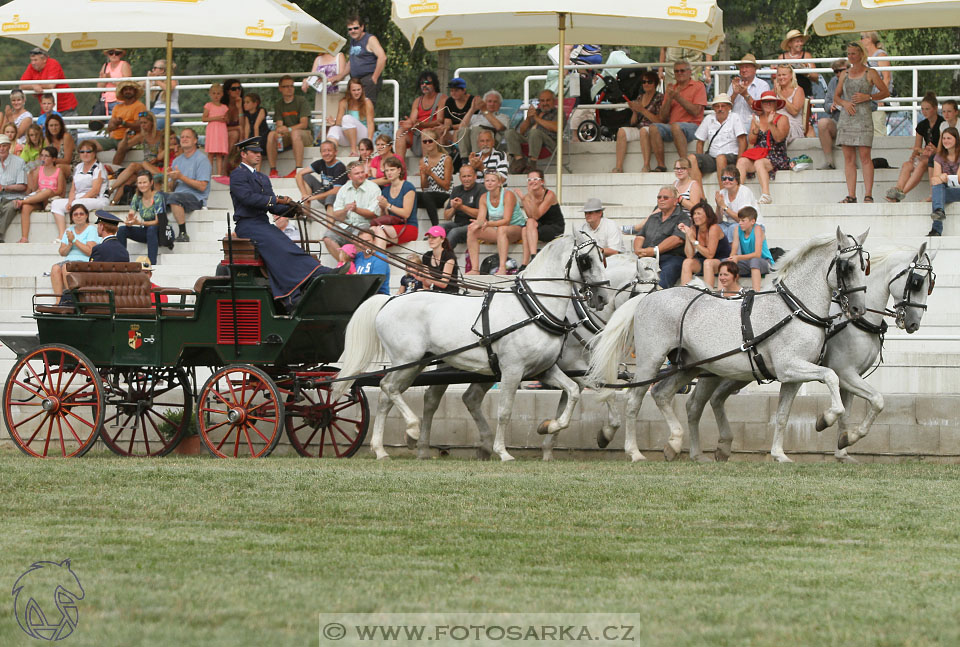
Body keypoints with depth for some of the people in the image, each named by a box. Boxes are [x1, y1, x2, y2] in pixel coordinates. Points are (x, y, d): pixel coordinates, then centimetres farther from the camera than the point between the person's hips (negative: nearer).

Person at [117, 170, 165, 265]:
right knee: (122, 230, -14)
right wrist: (129, 220, -29)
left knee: (152, 229, -39)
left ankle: (151, 263, -45)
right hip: (145, 232, 6)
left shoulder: (157, 197, -16)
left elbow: (158, 221, -22)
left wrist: (140, 223, -36)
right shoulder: (137, 197, 1)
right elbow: (131, 215, -3)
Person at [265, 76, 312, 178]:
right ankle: (273, 170, -26)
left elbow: (304, 124, -15)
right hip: (287, 136, 4)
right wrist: (279, 130, -29)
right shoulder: (278, 105, 6)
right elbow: (279, 124, -4)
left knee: (295, 133, -38)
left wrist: (288, 129, -31)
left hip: (306, 134, -4)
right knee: (271, 134, -25)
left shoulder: (301, 101, -6)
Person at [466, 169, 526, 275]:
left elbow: (506, 220, -24)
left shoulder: (508, 195, -16)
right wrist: (477, 223, -31)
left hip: (515, 228, -6)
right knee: (472, 230, -14)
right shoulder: (484, 198, 2)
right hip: (496, 231, 6)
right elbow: (480, 219, -6)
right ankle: (475, 269, -20)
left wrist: (489, 224, -39)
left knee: (501, 229, -39)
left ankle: (502, 268, -47)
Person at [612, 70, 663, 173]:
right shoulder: (639, 98, 19)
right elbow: (633, 122, 19)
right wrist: (634, 111, -2)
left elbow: (659, 120, -9)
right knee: (622, 130, -23)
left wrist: (642, 110, -12)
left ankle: (646, 166, -41)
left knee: (643, 131, -38)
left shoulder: (660, 98, 2)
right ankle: (619, 167, -31)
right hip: (638, 128, 5)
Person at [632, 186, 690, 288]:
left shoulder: (682, 218, 7)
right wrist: (638, 249, 0)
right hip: (646, 258, 6)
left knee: (667, 271, -40)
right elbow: (640, 236, 25)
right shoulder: (653, 218, 31)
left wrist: (655, 251, -15)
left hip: (671, 258, -6)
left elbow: (677, 239, -9)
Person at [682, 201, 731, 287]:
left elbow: (710, 255, -24)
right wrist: (686, 235, -19)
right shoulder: (693, 229, -4)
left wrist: (694, 241, -26)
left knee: (708, 262, -35)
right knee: (687, 262, -22)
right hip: (702, 262, 5)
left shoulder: (714, 228, -19)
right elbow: (689, 255, -10)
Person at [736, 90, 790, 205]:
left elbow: (779, 138, -10)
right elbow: (751, 141, 11)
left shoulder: (782, 119, 6)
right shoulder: (757, 119, 18)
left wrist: (771, 124, -23)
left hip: (775, 156, -4)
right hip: (758, 155, 4)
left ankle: (766, 195, -49)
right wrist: (756, 128, -7)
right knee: (742, 161, -27)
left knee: (759, 163, -36)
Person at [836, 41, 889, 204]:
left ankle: (868, 195, -11)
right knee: (848, 157, 1)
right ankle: (851, 195, 2)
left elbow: (885, 92, 5)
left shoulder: (870, 73, 4)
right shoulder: (844, 74, 15)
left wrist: (868, 97, -9)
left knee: (865, 156, -10)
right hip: (846, 116, 4)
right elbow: (836, 96, 18)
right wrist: (844, 103, -3)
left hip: (863, 117, -4)